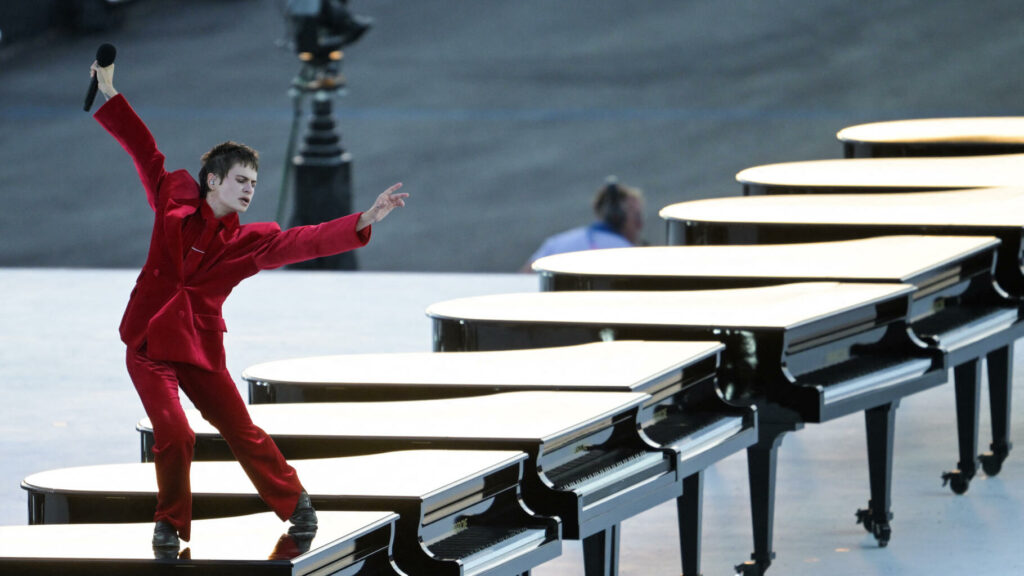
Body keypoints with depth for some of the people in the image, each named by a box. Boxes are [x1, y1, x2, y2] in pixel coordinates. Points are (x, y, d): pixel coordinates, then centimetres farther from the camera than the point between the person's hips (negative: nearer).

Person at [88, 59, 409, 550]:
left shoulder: (250, 242, -1)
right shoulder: (175, 204, -1)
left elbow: (308, 241, -12)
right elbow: (145, 151, 6)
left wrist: (364, 221, -24)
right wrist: (110, 96, 6)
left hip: (200, 348, 1)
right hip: (148, 344, -1)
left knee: (241, 431, 7)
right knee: (174, 435, -14)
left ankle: (294, 503, 29)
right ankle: (171, 523, 8)